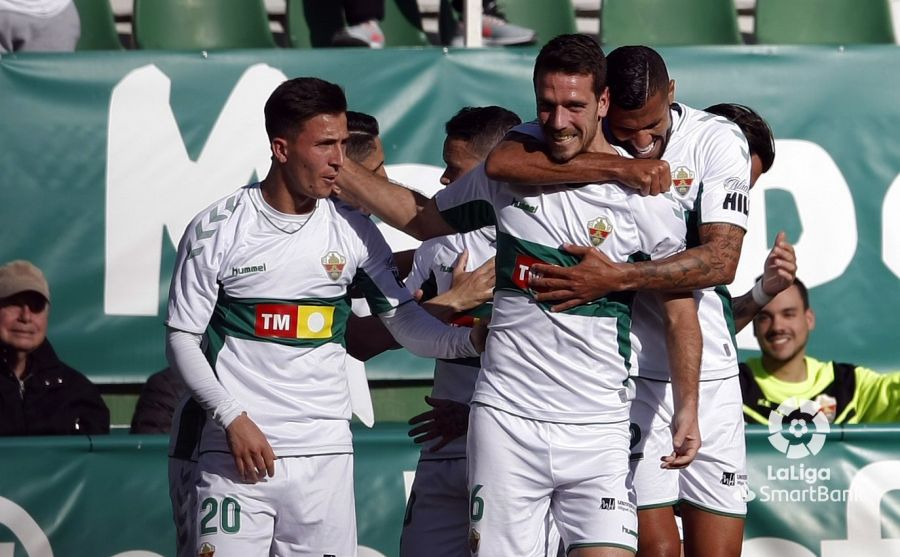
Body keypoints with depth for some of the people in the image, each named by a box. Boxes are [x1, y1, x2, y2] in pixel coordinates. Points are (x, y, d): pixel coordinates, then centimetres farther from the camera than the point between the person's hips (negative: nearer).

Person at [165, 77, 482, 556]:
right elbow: (181, 338, 0)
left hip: (324, 452, 3)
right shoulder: (217, 229, -3)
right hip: (236, 448, -2)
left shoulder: (352, 230, 5)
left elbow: (407, 323, 6)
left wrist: (469, 340, -15)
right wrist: (232, 418, -11)